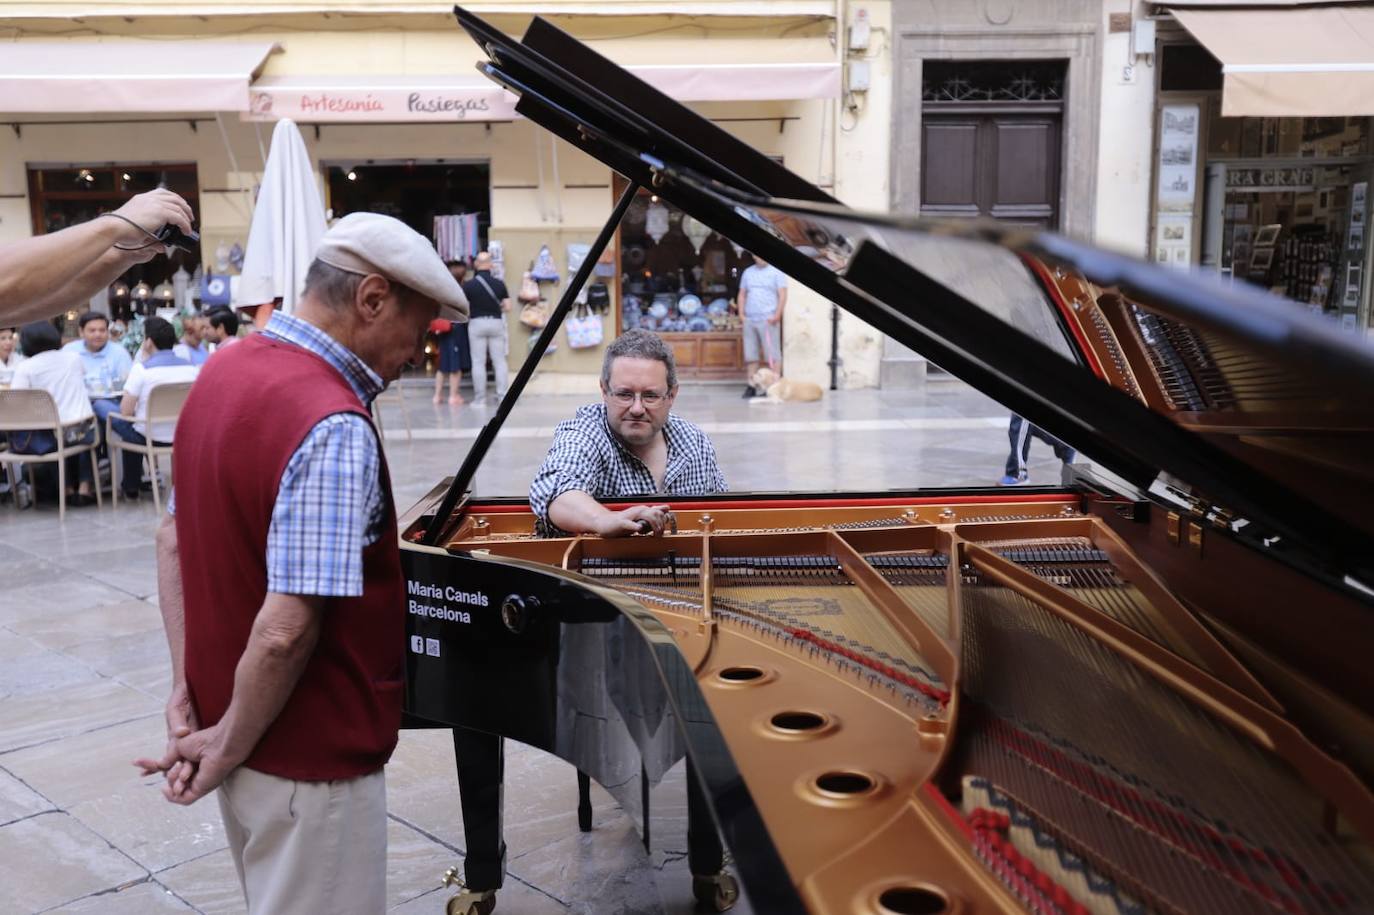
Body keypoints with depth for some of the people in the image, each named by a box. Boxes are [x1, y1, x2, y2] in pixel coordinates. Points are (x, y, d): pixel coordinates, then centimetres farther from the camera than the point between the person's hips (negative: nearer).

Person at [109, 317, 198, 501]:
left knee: (118, 421, 26)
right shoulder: (191, 366, -1)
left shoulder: (142, 368, -14)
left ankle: (130, 488, 34)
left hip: (151, 437, -5)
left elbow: (126, 412, -12)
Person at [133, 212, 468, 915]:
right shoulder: (335, 429, -27)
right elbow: (287, 630, -30)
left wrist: (188, 690, 6)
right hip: (309, 756, -9)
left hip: (229, 721, 9)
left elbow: (173, 539, 8)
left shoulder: (222, 371, 2)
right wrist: (229, 745, -15)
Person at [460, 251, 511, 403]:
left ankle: (480, 398, 4)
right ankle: (502, 395, 5)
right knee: (499, 361, 7)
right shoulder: (499, 284, -2)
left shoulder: (468, 285, -7)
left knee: (478, 362, 3)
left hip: (477, 323, -1)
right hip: (496, 322, 2)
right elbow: (507, 307, -3)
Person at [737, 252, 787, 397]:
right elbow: (742, 294, 18)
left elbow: (782, 295, -5)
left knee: (773, 355, -6)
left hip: (768, 320, -5)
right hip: (750, 320, 5)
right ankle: (751, 386, 10)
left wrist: (777, 316, -14)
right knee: (750, 355, 6)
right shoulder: (747, 272, 15)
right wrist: (741, 313, 6)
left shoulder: (777, 272, 1)